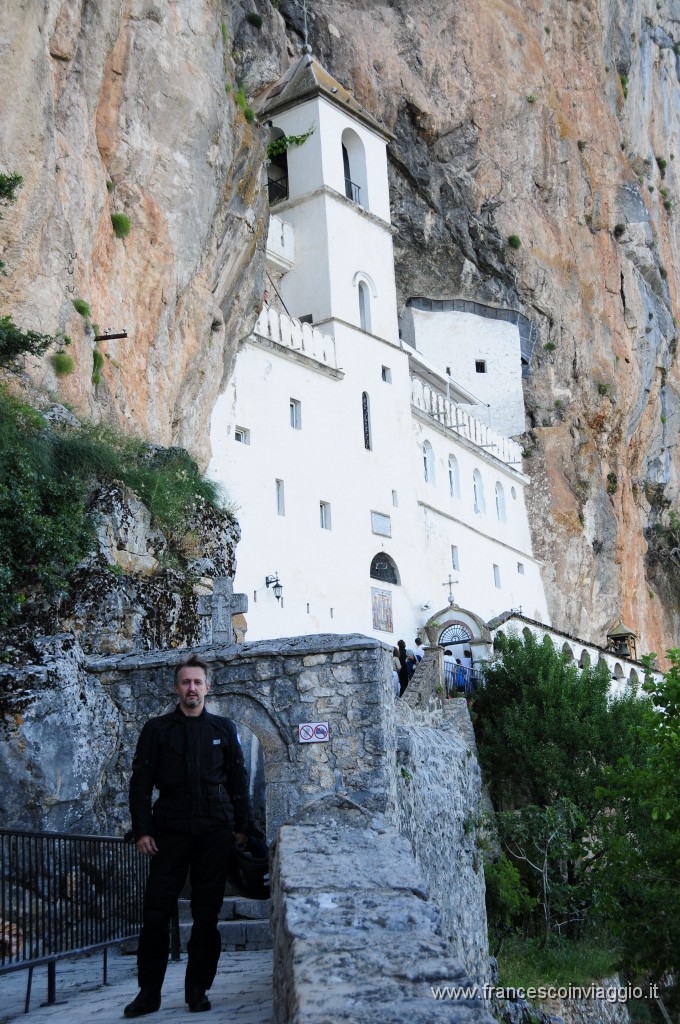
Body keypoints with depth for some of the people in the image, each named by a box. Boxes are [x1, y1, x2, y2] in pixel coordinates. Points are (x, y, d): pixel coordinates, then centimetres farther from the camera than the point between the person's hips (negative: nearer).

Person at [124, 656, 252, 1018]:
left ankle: (198, 990, 14)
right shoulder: (157, 729, 6)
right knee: (156, 910, -2)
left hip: (215, 834, 1)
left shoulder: (224, 729, 10)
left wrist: (242, 826, 7)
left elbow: (238, 781, 12)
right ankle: (149, 992, 9)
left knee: (207, 913, 3)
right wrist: (142, 830, -5)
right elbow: (140, 782, 3)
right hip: (170, 832, -1)